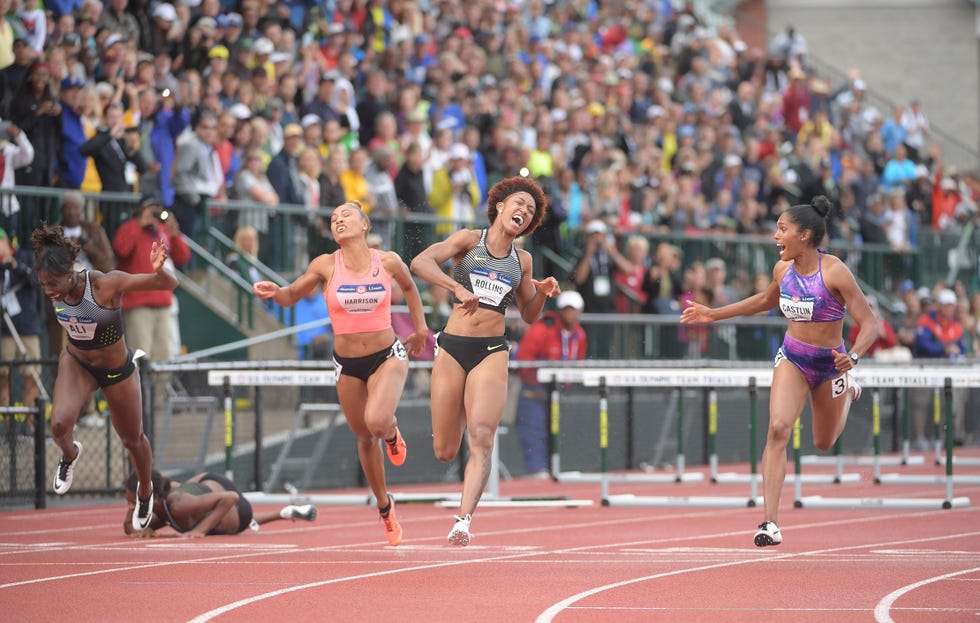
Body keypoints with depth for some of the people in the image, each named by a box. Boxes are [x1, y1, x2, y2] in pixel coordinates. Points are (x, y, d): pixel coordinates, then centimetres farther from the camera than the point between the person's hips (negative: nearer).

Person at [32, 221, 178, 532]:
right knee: (59, 424, -24)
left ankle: (145, 492, 49)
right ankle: (69, 454, 13)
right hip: (75, 363, 2)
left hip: (117, 370, -2)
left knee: (132, 439, 17)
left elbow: (169, 285, -37)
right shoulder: (56, 291, -20)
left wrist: (158, 270, -54)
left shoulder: (106, 284, -34)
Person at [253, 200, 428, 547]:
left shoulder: (388, 261, -7)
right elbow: (291, 297, 1)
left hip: (387, 357, -2)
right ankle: (384, 506, 33)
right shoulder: (326, 265, -8)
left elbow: (409, 287, 14)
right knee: (364, 439, 12)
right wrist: (273, 292, -20)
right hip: (346, 363, 2)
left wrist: (420, 327, 13)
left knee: (376, 421, -28)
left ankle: (392, 431, 11)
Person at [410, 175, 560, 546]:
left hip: (492, 352, 2)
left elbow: (528, 315, 23)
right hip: (453, 348, -2)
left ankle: (463, 521, -24)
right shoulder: (469, 240, 2)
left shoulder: (522, 260, 13)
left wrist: (543, 293, 2)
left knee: (481, 439, -18)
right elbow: (420, 263, -14)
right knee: (444, 452, 3)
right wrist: (458, 288, -27)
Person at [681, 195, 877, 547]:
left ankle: (847, 391, 54)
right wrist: (713, 314, 17)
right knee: (778, 428, -21)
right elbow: (766, 301, 18)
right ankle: (770, 522, -25)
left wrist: (853, 357, -42)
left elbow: (869, 324, -23)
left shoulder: (834, 272, -23)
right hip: (791, 359, 3)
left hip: (830, 365, -3)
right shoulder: (783, 269, -6)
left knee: (824, 442, 19)